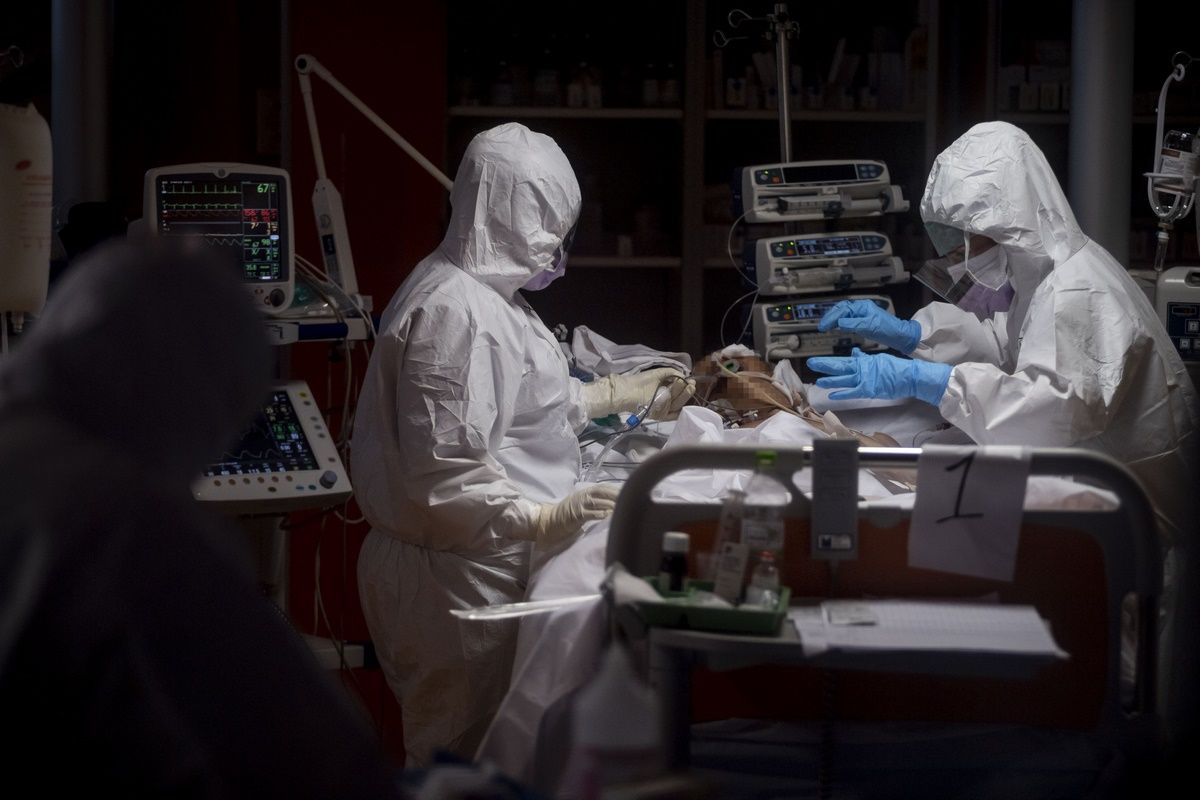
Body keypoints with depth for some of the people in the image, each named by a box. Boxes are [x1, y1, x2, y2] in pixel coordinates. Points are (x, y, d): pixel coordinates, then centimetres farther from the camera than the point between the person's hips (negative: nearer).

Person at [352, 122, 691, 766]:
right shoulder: (453, 309, -20)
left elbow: (520, 404, 27)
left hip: (482, 566, 10)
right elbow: (443, 468, -25)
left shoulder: (483, 291, 13)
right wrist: (538, 520, -31)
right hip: (459, 575, -10)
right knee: (464, 762, -2)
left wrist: (618, 393, 30)